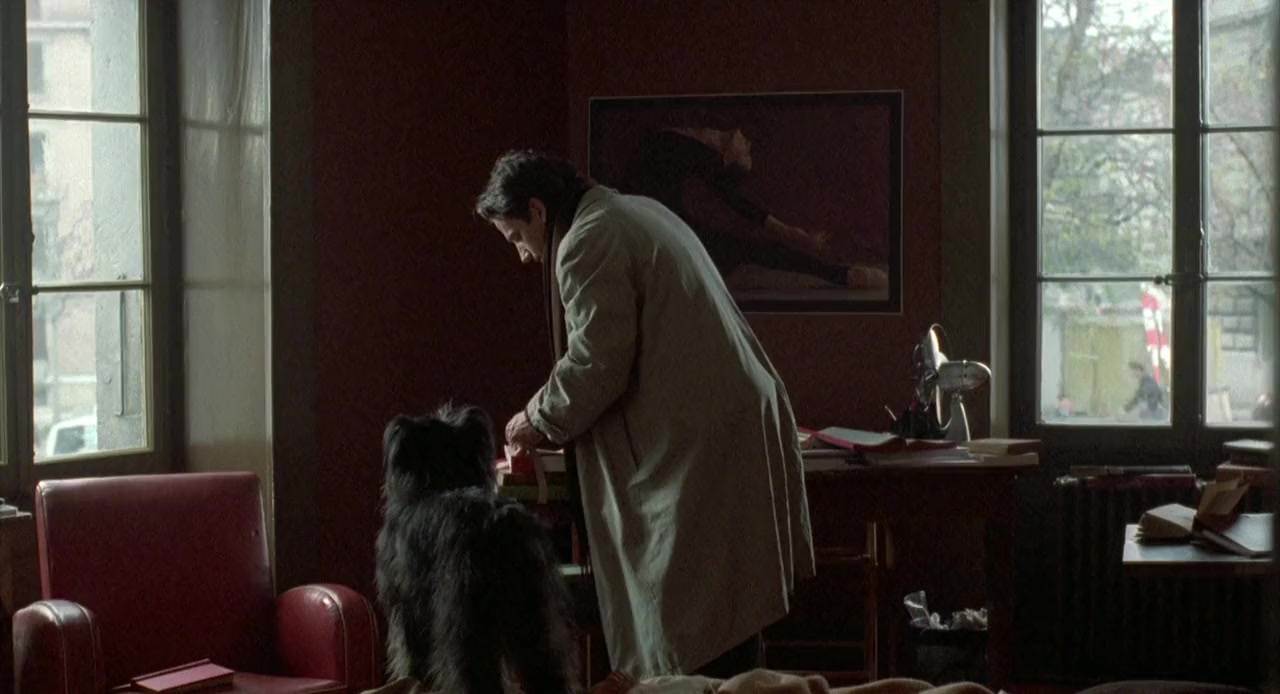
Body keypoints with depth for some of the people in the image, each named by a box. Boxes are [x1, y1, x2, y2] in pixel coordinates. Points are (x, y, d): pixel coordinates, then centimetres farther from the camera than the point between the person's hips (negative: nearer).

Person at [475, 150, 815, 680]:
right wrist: (558, 420, 27)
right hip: (738, 431, 10)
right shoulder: (638, 213, 21)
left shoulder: (588, 242, -10)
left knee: (690, 643, -7)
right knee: (725, 631, 12)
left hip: (697, 453, -10)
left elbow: (597, 364, -15)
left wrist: (538, 422, 2)